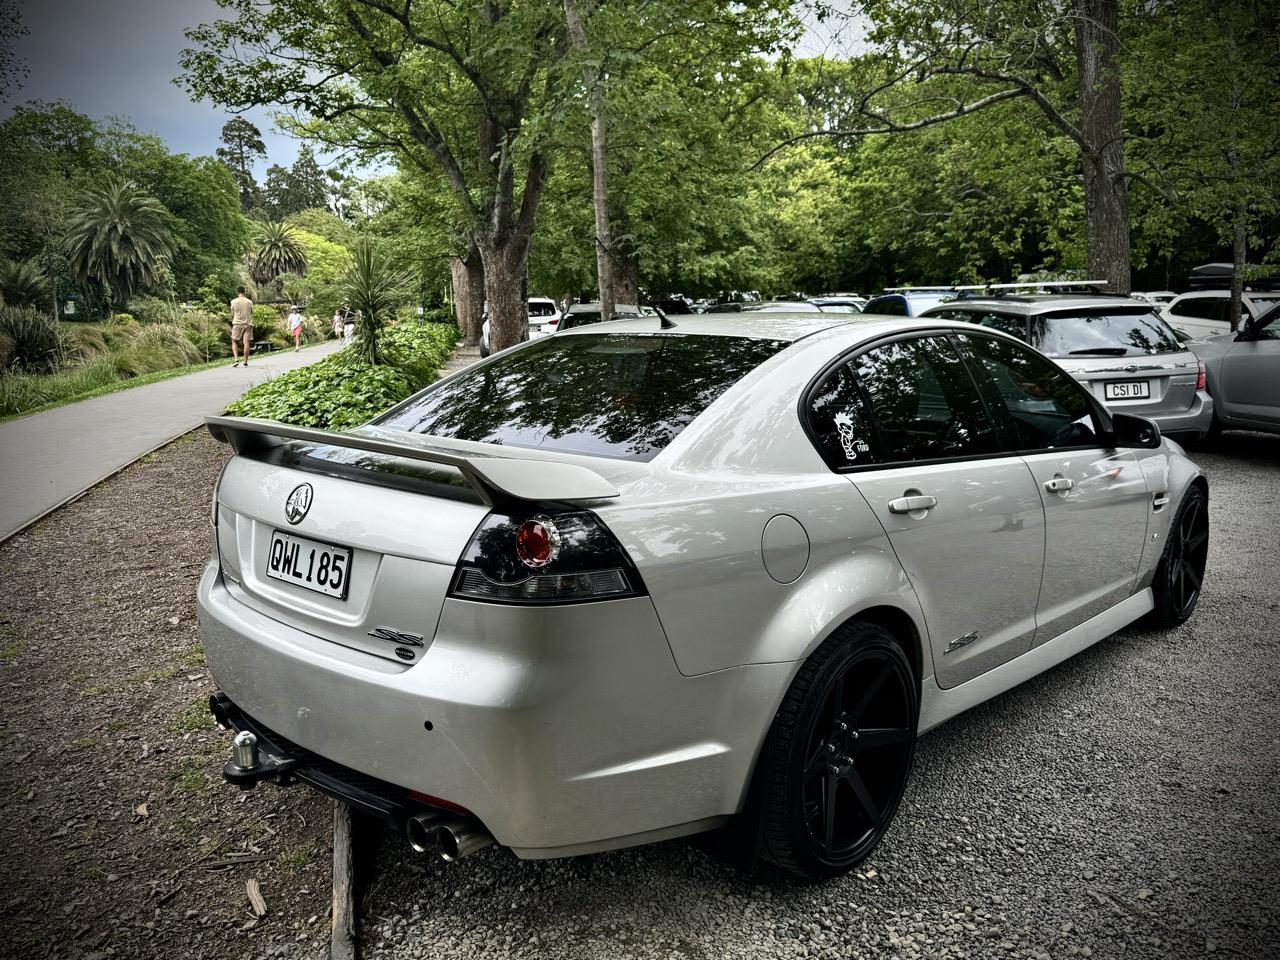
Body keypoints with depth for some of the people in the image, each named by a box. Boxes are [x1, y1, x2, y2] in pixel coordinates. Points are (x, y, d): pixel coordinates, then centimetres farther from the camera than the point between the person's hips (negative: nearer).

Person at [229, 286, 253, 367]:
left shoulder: (233, 302, -1)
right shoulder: (249, 302, 1)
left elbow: (232, 314, 6)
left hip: (237, 324, -1)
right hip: (248, 323, 1)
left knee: (234, 342, 8)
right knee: (246, 343, -1)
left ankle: (236, 359, -10)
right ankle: (246, 362, -3)